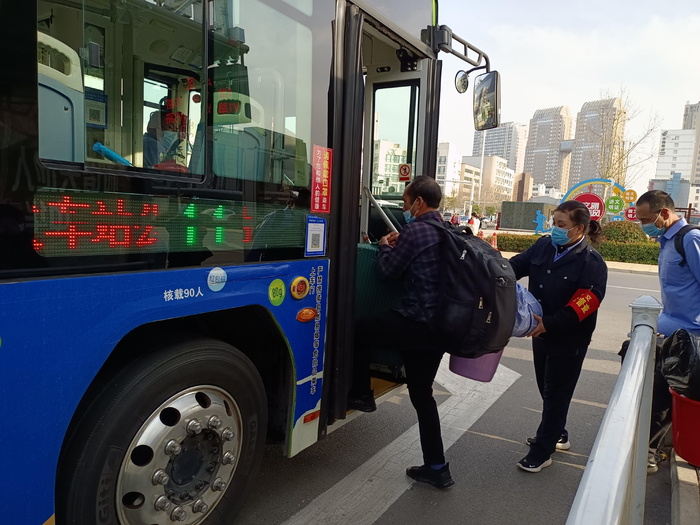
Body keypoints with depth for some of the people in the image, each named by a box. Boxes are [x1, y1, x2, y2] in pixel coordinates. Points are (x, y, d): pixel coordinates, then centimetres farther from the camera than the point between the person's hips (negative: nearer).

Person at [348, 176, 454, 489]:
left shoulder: (416, 230, -13)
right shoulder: (445, 233, 14)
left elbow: (388, 270, -6)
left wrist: (385, 247, 12)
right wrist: (399, 246, 18)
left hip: (415, 324, -9)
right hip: (438, 327, 9)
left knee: (357, 332, 9)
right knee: (422, 393, 17)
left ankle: (360, 395, 24)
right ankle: (436, 468, 23)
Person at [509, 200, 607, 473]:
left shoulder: (592, 263, -18)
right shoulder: (543, 246, -1)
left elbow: (584, 305, -25)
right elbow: (517, 265, -2)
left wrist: (549, 324, -30)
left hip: (569, 340, -7)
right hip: (542, 334, 7)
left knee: (556, 394, 5)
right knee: (546, 388, 21)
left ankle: (542, 450, 18)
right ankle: (556, 434, 42)